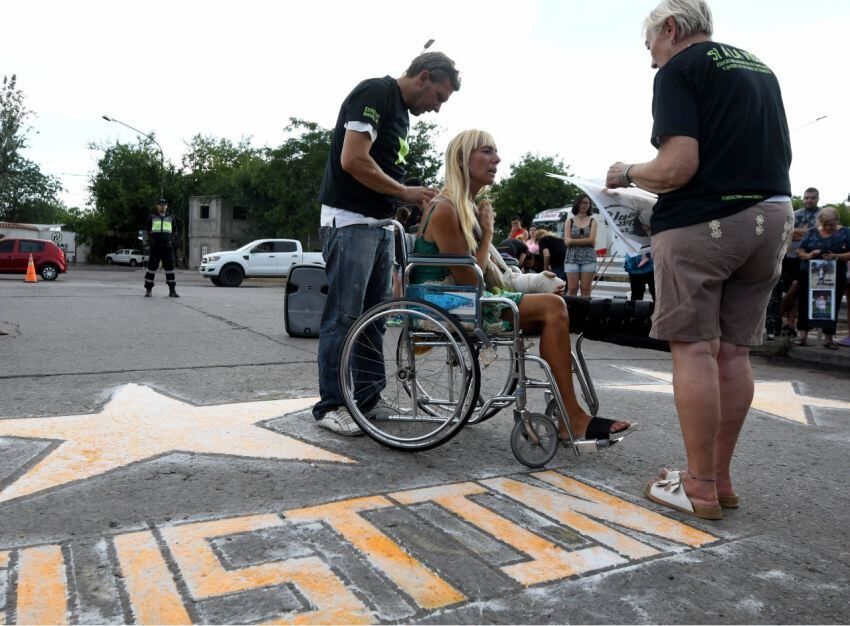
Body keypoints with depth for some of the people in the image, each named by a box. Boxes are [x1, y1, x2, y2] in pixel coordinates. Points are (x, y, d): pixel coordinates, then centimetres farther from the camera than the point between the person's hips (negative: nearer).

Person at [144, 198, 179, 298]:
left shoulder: (171, 218, 15)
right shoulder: (152, 217, 11)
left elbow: (174, 232, 19)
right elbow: (147, 231, 15)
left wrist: (171, 240, 7)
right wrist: (151, 240, 4)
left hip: (167, 246, 1)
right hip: (155, 247, -1)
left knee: (170, 268, -1)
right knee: (151, 267, 0)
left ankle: (172, 290, 2)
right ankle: (148, 290, 6)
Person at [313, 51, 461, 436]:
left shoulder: (401, 112, 19)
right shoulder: (374, 93, -10)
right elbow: (353, 161, -20)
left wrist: (417, 198, 9)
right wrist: (405, 191, -12)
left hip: (380, 224, 10)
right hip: (349, 221, -9)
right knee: (344, 316, -6)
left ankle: (369, 398, 20)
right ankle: (330, 405, 2)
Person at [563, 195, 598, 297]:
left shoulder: (592, 221, 9)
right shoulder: (570, 221, 10)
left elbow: (592, 240, -4)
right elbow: (567, 241, -1)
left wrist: (573, 240, -7)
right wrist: (586, 241, -4)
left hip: (588, 257, 0)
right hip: (572, 257, 0)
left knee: (586, 289, -2)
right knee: (572, 289, -4)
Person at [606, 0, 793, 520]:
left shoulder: (679, 69, -3)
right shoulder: (761, 68, 21)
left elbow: (678, 167, -15)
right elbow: (777, 153, 25)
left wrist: (628, 174, 2)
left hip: (702, 221, -7)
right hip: (772, 216, 8)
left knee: (694, 349, -4)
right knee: (733, 351, 9)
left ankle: (700, 487, 0)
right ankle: (721, 477, 17)